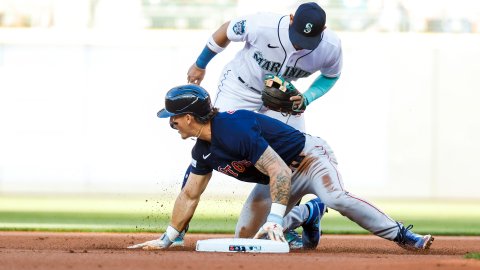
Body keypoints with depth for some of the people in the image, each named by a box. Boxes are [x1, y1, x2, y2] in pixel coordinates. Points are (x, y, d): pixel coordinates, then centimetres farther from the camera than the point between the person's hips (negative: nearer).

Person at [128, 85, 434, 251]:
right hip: (277, 177, 9)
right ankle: (305, 216, 22)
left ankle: (404, 236, -31)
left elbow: (280, 171, -38)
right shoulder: (204, 150, -2)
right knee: (246, 236, 1)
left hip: (309, 156, -9)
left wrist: (275, 218, -45)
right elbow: (190, 195, 10)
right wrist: (167, 239, 9)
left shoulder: (235, 129, -31)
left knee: (336, 198, -38)